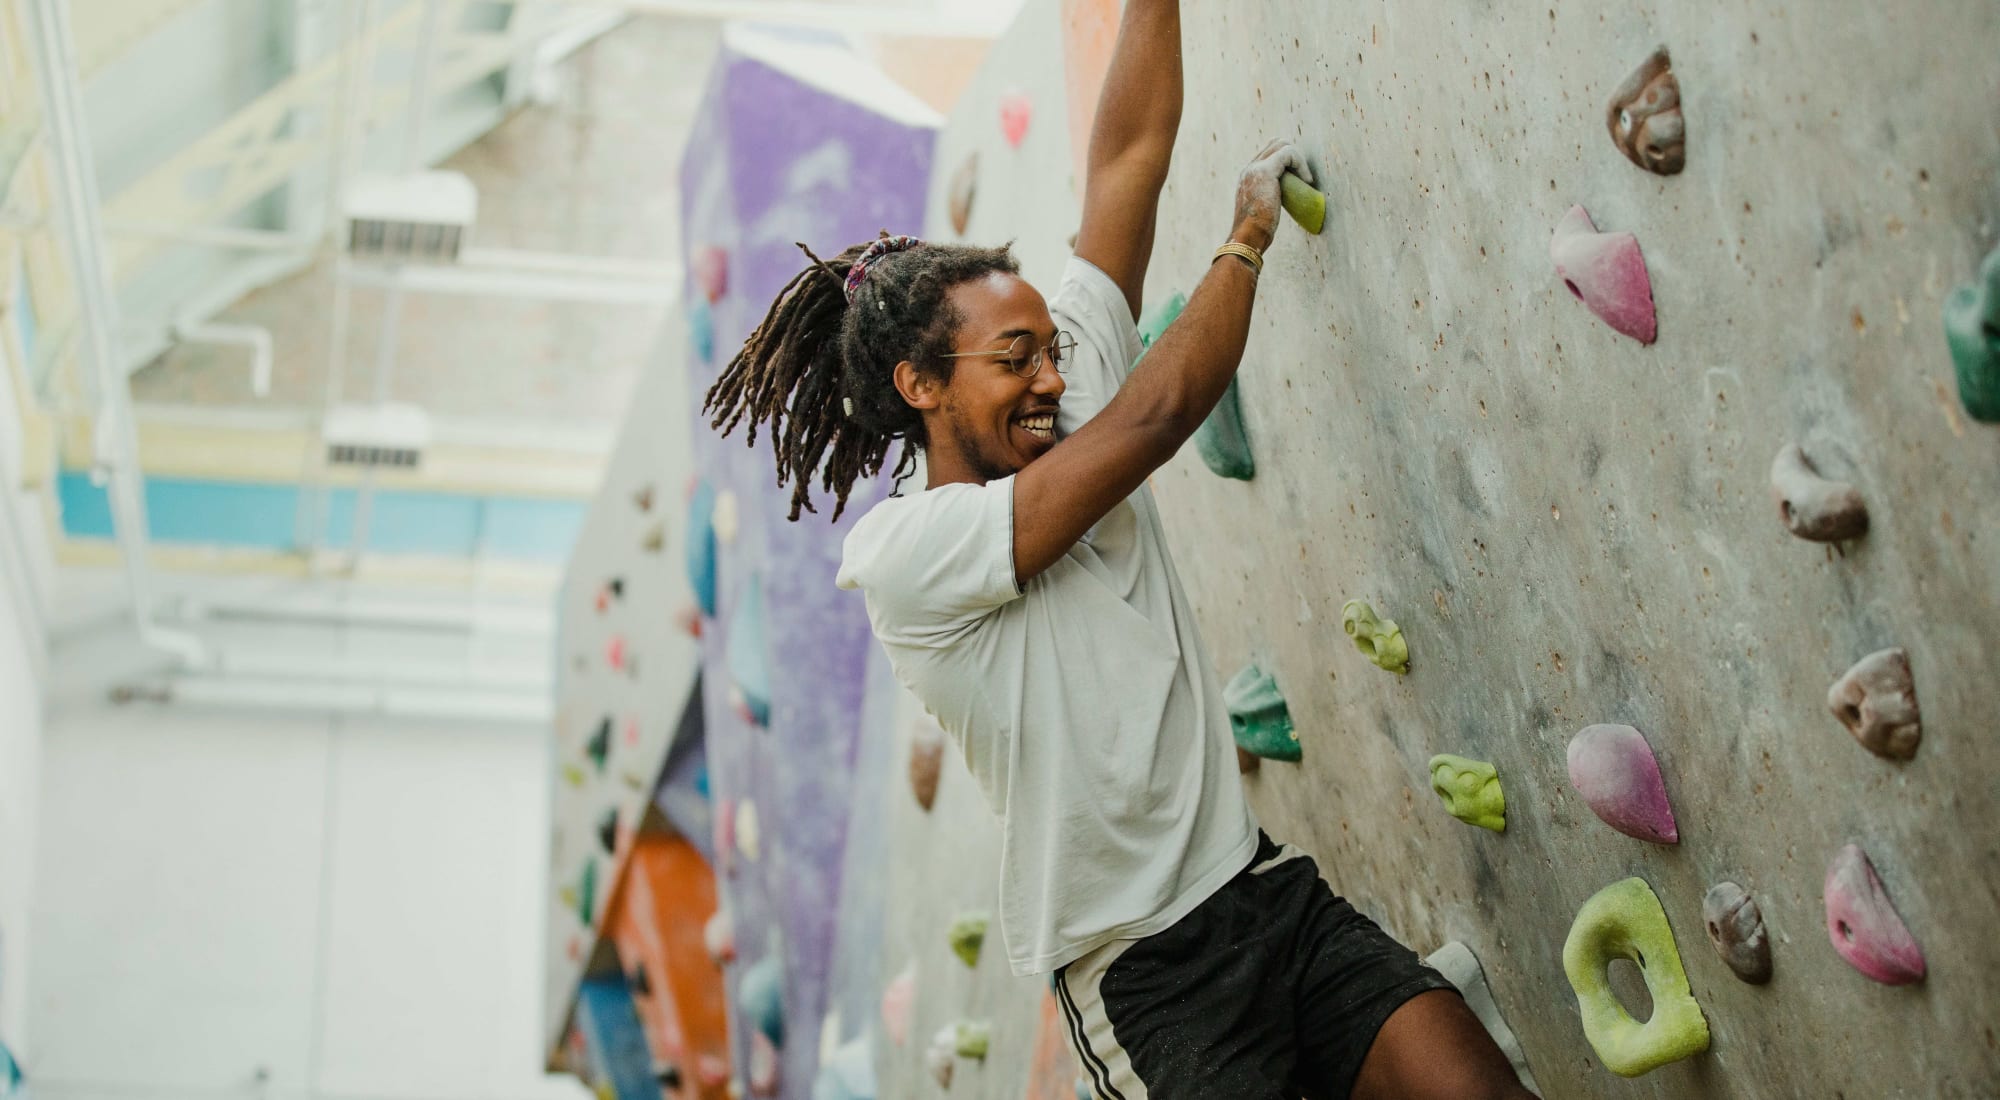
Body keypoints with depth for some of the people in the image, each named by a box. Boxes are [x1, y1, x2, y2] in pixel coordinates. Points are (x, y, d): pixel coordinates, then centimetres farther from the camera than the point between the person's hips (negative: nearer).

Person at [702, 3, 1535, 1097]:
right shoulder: (897, 552, -11)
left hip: (1271, 890, 6)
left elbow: (1128, 157, 8)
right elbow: (1163, 407, -12)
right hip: (1143, 972, -6)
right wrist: (1248, 236, 3)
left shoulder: (1077, 415, 10)